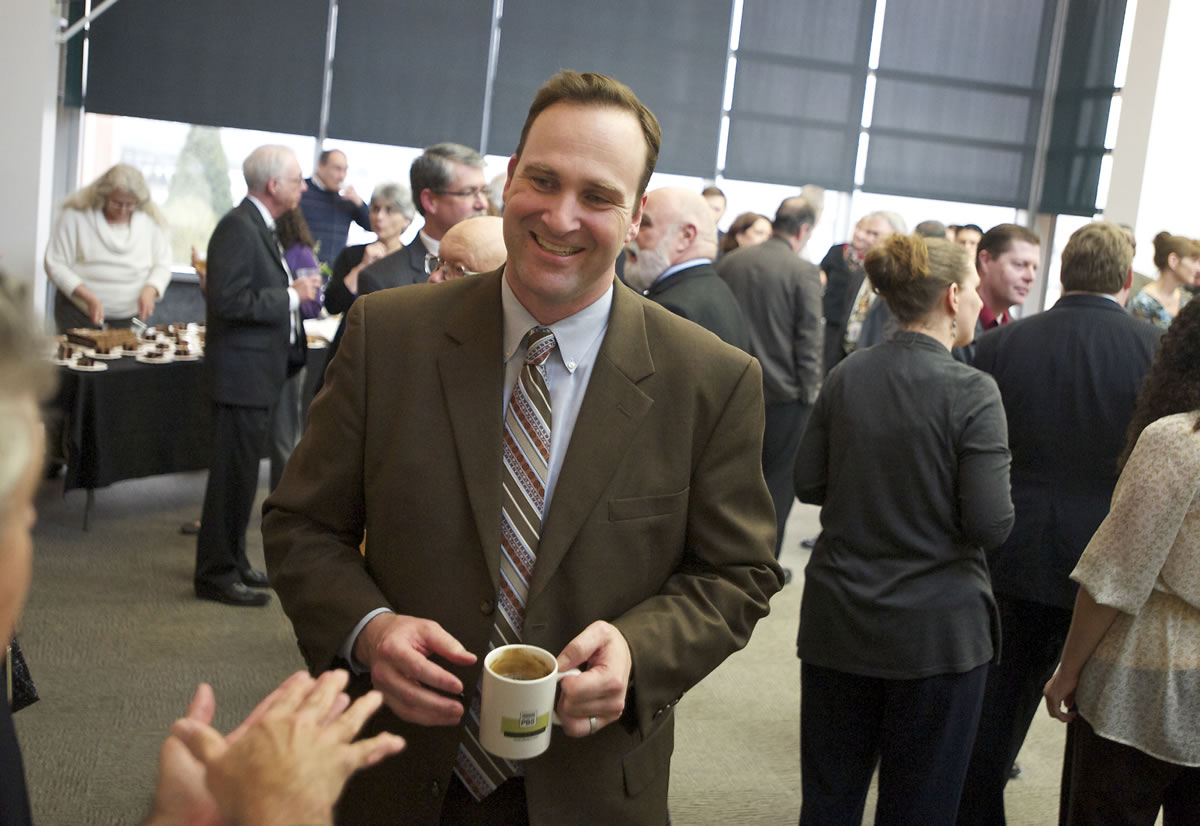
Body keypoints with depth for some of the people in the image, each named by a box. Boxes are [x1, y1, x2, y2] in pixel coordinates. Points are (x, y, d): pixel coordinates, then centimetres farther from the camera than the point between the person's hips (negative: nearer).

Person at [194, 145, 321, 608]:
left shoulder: (259, 226, 15)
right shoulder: (238, 227, -17)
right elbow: (229, 301, -24)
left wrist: (294, 292, 7)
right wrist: (291, 295, -18)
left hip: (261, 369, 10)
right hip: (241, 370, -10)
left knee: (242, 470, 18)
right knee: (234, 472, -3)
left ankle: (232, 559, 30)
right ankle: (216, 574, 7)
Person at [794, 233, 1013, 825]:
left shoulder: (845, 376, -2)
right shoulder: (972, 393, -16)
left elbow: (808, 483, 5)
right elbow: (991, 525, -16)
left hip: (838, 621, 4)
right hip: (935, 631, -4)